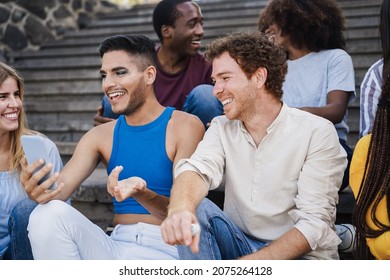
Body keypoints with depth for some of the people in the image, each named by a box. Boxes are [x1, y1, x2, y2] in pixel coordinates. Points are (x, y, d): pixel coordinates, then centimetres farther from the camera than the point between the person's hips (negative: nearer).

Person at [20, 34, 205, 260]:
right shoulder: (100, 136, 11)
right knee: (48, 214, -21)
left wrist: (141, 194, -30)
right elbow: (60, 187, -2)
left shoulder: (185, 126, -3)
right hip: (116, 246, 6)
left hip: (166, 249, -5)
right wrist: (39, 189, -27)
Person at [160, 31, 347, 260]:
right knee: (195, 208, -23)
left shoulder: (317, 132, -10)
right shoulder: (222, 128, 5)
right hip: (242, 246, 5)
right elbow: (199, 169, -16)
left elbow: (315, 223, -15)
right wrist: (180, 208, -41)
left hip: (301, 256, -5)